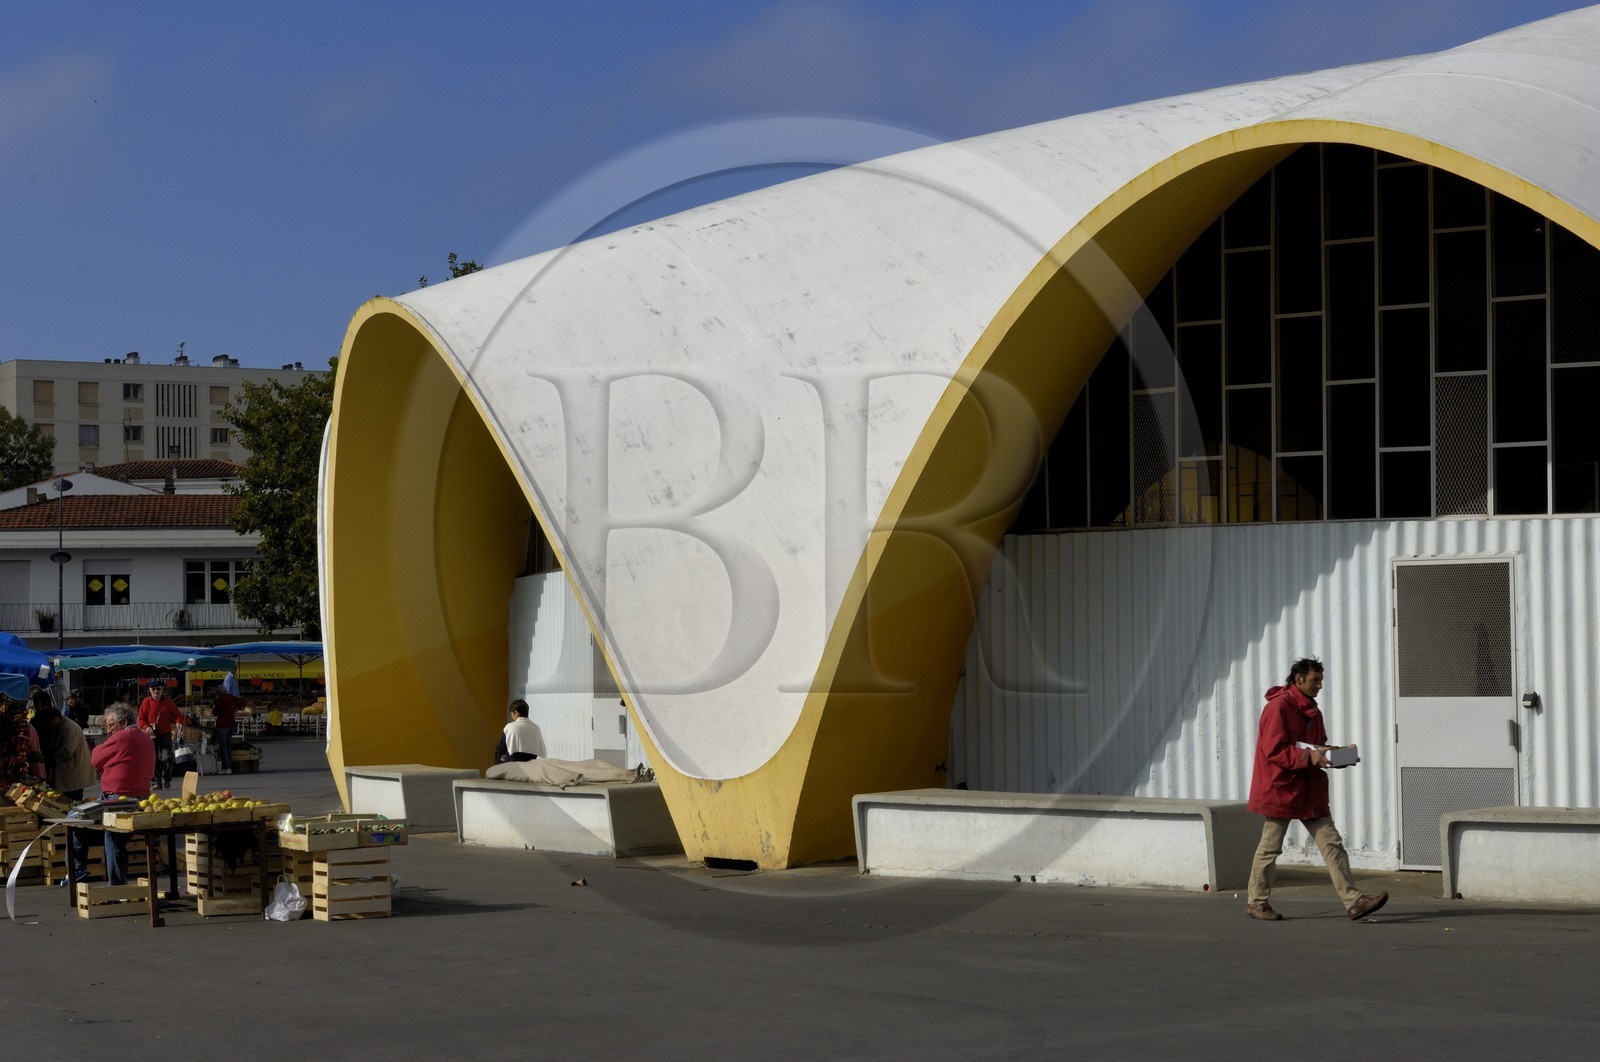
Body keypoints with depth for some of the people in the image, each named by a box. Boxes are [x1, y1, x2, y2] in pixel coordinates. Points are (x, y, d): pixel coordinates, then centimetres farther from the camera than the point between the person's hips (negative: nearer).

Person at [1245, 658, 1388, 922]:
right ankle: (1256, 902, 16)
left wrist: (1326, 753, 2)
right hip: (1281, 789, -8)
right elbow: (1273, 751, -20)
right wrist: (1308, 755, -25)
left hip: (1309, 791, 8)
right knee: (1270, 848, 3)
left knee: (1332, 844, 0)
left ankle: (1353, 901, -4)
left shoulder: (1312, 711, 14)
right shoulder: (1278, 707, -14)